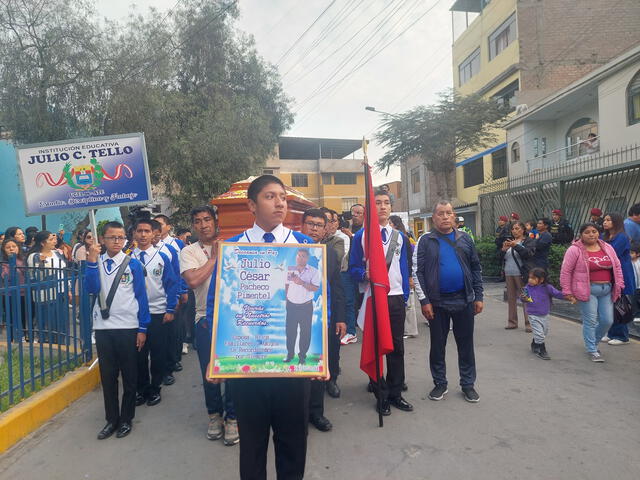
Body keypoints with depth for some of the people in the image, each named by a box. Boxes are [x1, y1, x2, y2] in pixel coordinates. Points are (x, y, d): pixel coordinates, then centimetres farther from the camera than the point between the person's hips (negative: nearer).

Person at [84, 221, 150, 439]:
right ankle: (111, 419, 26)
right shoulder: (97, 262, 3)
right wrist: (92, 261, -18)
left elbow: (141, 296, -2)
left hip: (128, 327, -2)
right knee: (107, 376, 11)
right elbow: (91, 288, -11)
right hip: (103, 327, 2)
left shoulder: (133, 264, -3)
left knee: (129, 376, 8)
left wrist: (142, 328, -4)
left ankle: (126, 419, 24)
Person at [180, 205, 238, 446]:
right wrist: (214, 257, -9)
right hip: (206, 319, 0)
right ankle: (215, 414, 32)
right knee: (209, 371, 10)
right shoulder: (188, 251, 2)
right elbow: (193, 280, -16)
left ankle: (232, 417, 22)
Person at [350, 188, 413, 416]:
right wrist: (365, 274, -22)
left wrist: (405, 298, 10)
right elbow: (353, 268, -1)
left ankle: (395, 393, 25)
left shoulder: (400, 237, 11)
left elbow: (404, 269, 13)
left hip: (396, 298, 4)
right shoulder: (361, 236, -2)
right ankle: (381, 395, 20)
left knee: (397, 346, 10)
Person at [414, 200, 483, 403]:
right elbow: (417, 272, -5)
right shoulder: (425, 241, -3)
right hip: (437, 303, -2)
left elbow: (476, 269, 9)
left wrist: (478, 296, 4)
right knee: (437, 345, 10)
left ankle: (468, 384, 27)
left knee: (466, 345, 12)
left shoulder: (464, 239, 5)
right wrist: (424, 301, -10)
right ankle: (440, 384, 26)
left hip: (464, 301, 2)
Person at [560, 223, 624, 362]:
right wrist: (567, 291, -8)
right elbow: (566, 271, -7)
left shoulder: (607, 248, 9)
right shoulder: (575, 250, -8)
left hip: (607, 290, 6)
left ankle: (592, 342, 31)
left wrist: (619, 285, 7)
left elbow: (617, 267, 14)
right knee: (590, 321, -3)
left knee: (607, 321, 7)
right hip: (587, 290, -5)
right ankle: (592, 350, 10)